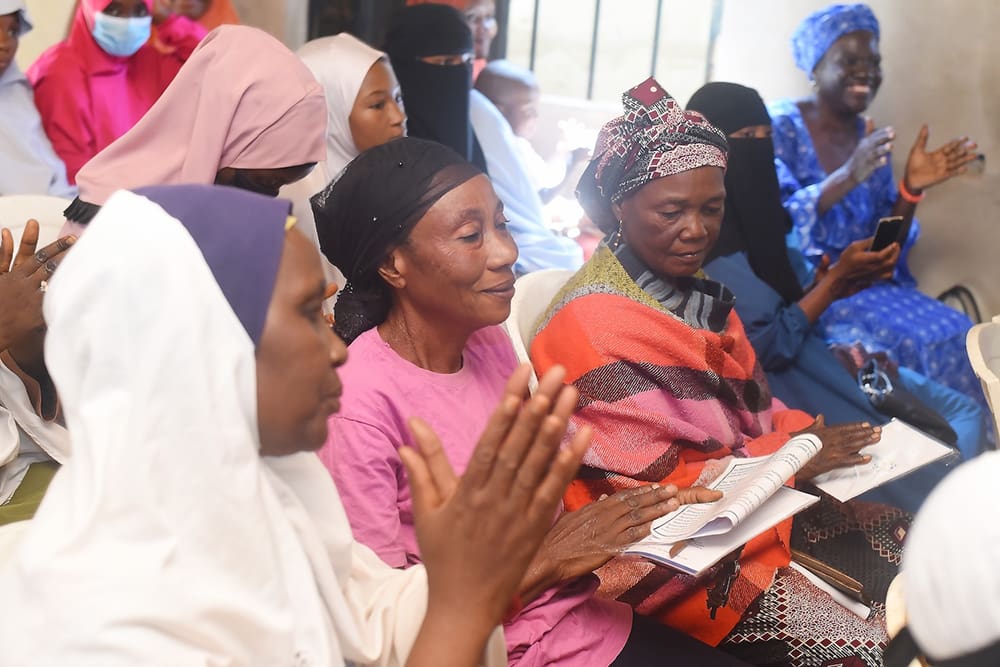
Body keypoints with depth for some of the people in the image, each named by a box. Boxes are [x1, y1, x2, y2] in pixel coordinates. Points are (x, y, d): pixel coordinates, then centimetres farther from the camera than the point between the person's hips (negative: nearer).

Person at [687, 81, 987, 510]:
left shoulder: (747, 218, 7)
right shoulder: (713, 242, -21)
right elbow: (770, 345, -22)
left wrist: (851, 277, -4)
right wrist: (838, 276, -18)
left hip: (812, 357, 9)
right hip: (781, 383, -9)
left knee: (963, 411, 5)